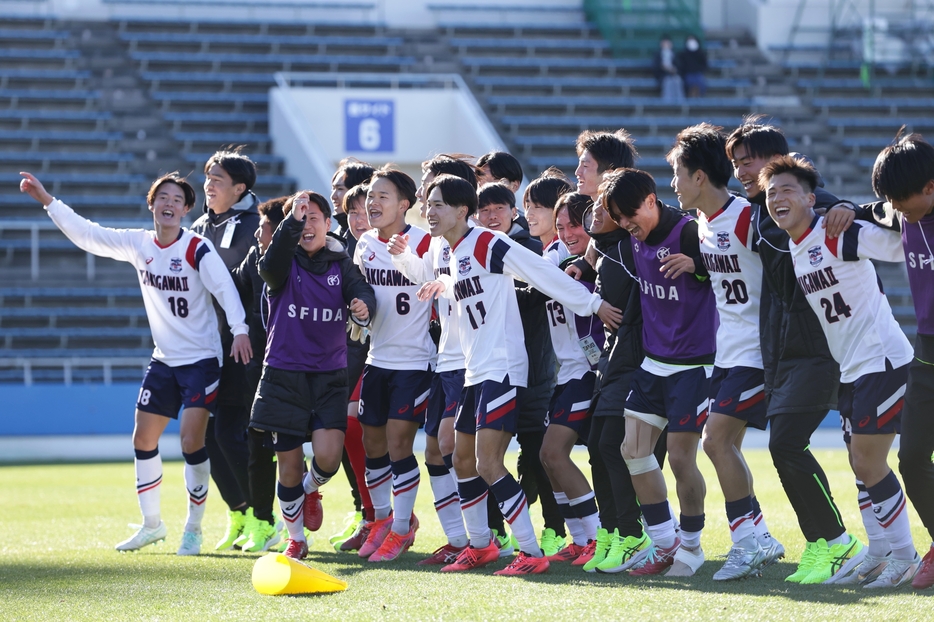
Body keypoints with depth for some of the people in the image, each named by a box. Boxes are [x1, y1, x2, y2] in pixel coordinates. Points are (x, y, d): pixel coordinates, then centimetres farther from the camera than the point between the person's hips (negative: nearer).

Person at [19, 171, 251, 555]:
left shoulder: (197, 249, -15)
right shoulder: (138, 244, 1)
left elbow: (224, 287, -21)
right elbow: (87, 235, 3)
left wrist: (240, 330, -34)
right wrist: (47, 201, -2)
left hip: (202, 361, -6)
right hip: (163, 361, 6)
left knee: (192, 443, -12)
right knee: (143, 439, 6)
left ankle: (193, 529, 2)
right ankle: (152, 524, 21)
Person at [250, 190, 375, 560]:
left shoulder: (341, 264, 6)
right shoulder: (286, 263, 0)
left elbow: (362, 292, -10)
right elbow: (270, 268, -23)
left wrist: (363, 307, -34)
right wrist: (292, 222, -35)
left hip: (330, 375, 1)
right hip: (284, 374, -1)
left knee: (328, 458, -13)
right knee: (289, 463, 3)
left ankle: (311, 489, 23)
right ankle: (295, 538, 23)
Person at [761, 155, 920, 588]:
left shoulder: (841, 235, -15)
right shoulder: (790, 251, 9)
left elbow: (905, 247, -15)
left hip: (883, 361, -8)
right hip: (851, 369, 8)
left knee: (868, 461, -8)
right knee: (861, 464, 11)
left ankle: (903, 555, 4)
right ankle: (878, 551, 23)